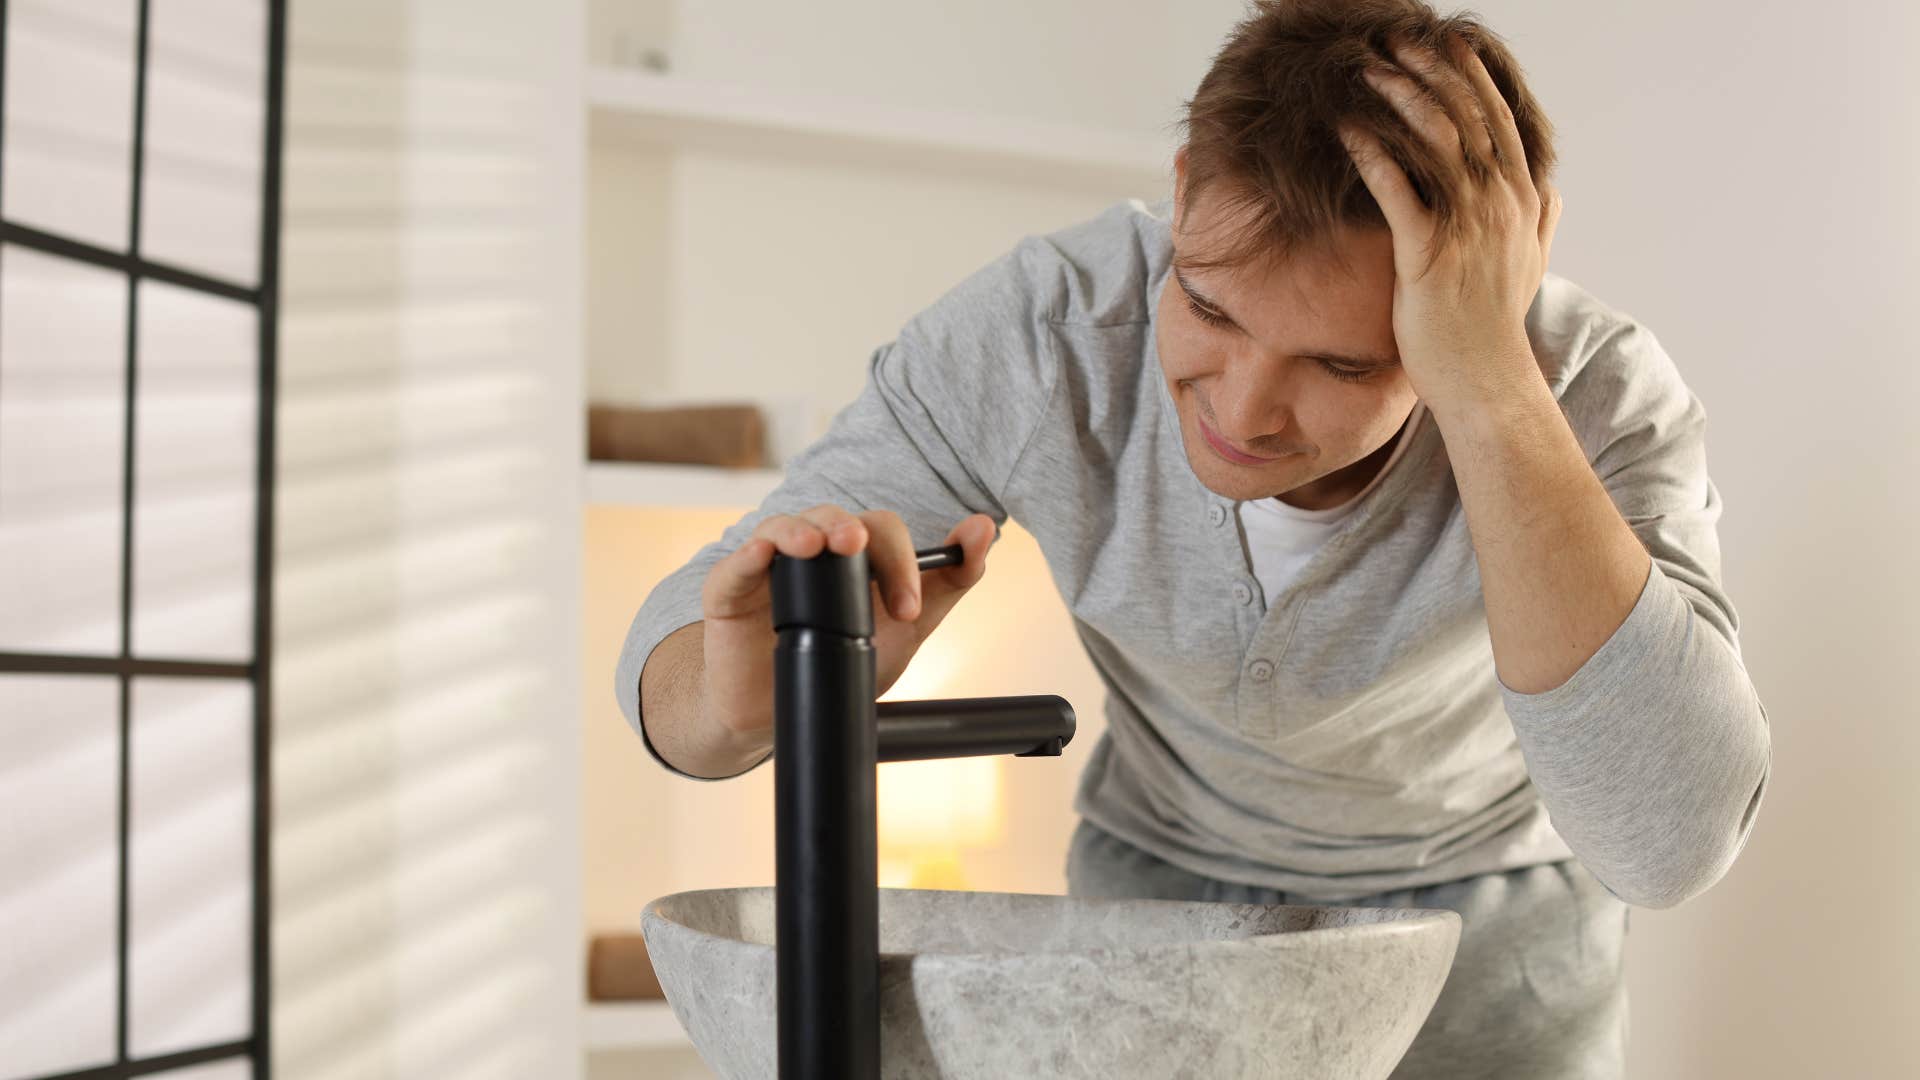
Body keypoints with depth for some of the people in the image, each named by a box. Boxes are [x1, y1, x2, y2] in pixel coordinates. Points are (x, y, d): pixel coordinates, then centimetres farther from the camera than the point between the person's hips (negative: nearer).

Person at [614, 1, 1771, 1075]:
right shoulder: (1036, 332, -28)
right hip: (1162, 890, 1)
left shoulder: (1600, 398, -32)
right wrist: (743, 697, -47)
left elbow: (1671, 837, -45)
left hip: (1483, 928, -1)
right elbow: (679, 660, -23)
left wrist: (1493, 387, -50)